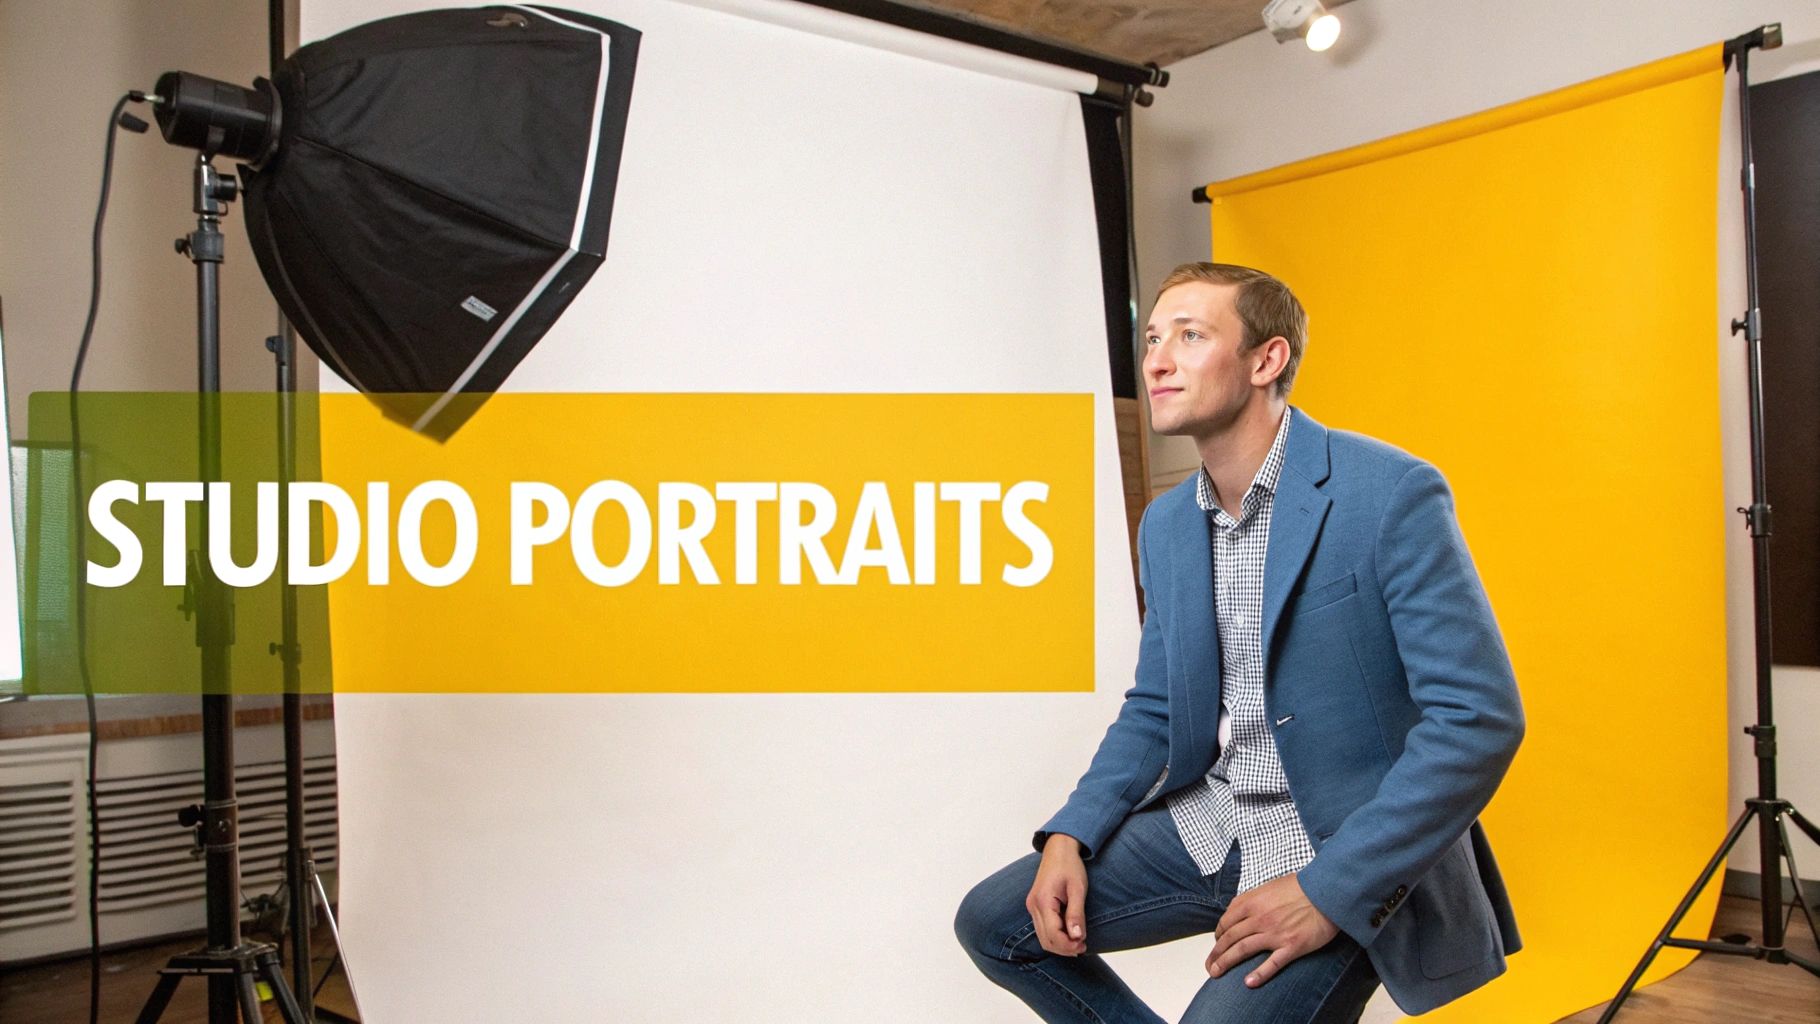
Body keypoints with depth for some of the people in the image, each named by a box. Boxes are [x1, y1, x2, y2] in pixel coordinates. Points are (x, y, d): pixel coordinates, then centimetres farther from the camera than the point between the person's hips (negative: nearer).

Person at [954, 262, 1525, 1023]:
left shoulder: (1391, 495, -17)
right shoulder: (1167, 522, 5)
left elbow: (1480, 718, -20)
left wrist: (1330, 890, -22)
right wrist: (1070, 834, -3)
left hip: (1350, 855, -6)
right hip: (1208, 824, 7)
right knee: (994, 922, 3)